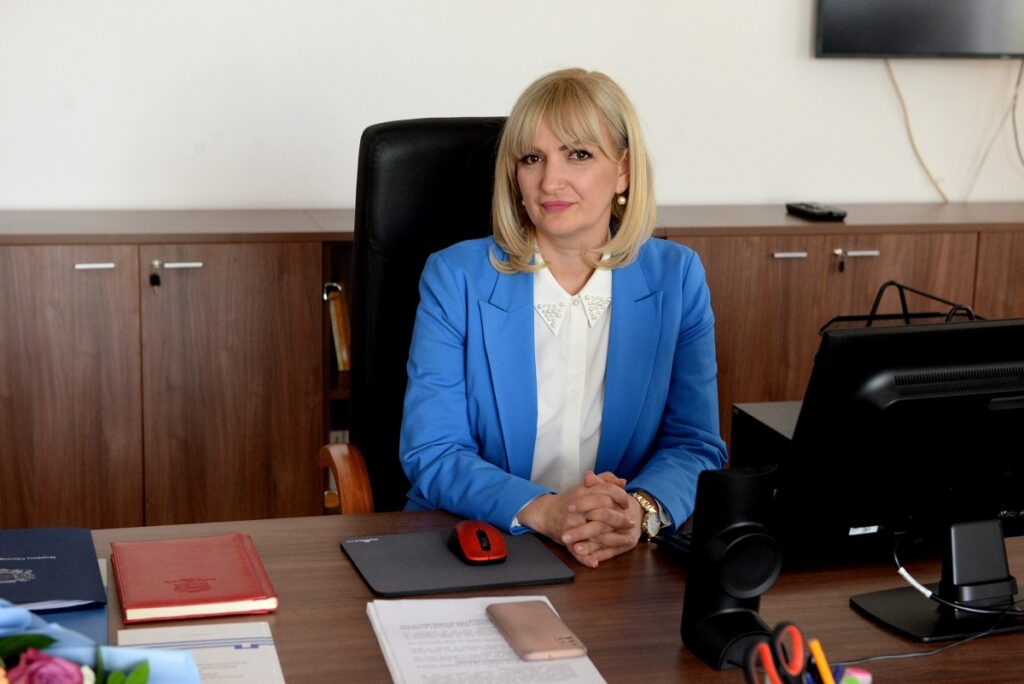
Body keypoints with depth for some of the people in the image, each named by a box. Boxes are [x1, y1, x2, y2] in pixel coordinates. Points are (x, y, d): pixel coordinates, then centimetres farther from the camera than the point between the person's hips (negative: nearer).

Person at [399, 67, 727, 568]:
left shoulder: (676, 278, 4)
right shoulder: (454, 278, -2)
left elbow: (695, 446, 2)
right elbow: (432, 453, -6)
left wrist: (640, 510, -20)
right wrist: (543, 512, -23)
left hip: (625, 559, 0)